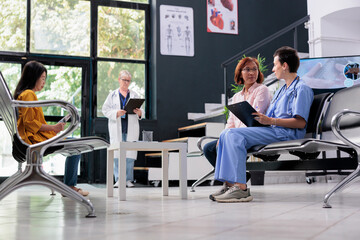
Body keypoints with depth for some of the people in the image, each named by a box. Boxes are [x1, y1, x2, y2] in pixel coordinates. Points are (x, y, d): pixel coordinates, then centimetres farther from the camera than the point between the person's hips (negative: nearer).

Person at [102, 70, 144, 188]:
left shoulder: (135, 95, 16)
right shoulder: (112, 94, 11)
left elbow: (141, 112, 14)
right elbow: (105, 109, 4)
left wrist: (139, 113, -10)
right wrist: (116, 113, -13)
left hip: (131, 129, 1)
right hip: (117, 129, -1)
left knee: (130, 154, -3)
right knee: (117, 153, -4)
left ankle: (128, 179, 3)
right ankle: (118, 179, 2)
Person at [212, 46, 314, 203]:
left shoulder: (302, 89, -2)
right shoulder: (281, 90, 29)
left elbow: (301, 123, -15)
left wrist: (271, 121, -22)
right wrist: (259, 118, 5)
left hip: (286, 133, -10)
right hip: (272, 131, 10)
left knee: (234, 135, -25)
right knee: (227, 134, -5)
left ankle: (240, 188, -32)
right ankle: (230, 184, -12)